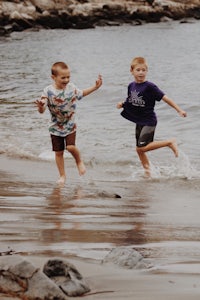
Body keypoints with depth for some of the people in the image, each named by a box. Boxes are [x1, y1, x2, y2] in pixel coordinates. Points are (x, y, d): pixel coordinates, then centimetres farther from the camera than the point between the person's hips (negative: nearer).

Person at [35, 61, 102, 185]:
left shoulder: (71, 87, -7)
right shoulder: (48, 91, -17)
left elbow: (82, 93, 15)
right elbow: (42, 110, -19)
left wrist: (96, 86, 10)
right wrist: (40, 107, -43)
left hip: (70, 125, 0)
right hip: (56, 127, 0)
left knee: (71, 146, -18)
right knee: (59, 152, 6)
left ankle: (79, 161, 14)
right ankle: (62, 175, 22)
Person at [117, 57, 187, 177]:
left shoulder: (150, 87, -16)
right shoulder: (131, 86, 4)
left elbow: (165, 98, -15)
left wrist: (179, 110, -18)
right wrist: (122, 104, -2)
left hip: (149, 121, -7)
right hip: (139, 122, 7)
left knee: (142, 147, -16)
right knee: (139, 149, 10)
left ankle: (170, 142, -3)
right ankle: (148, 172, 24)